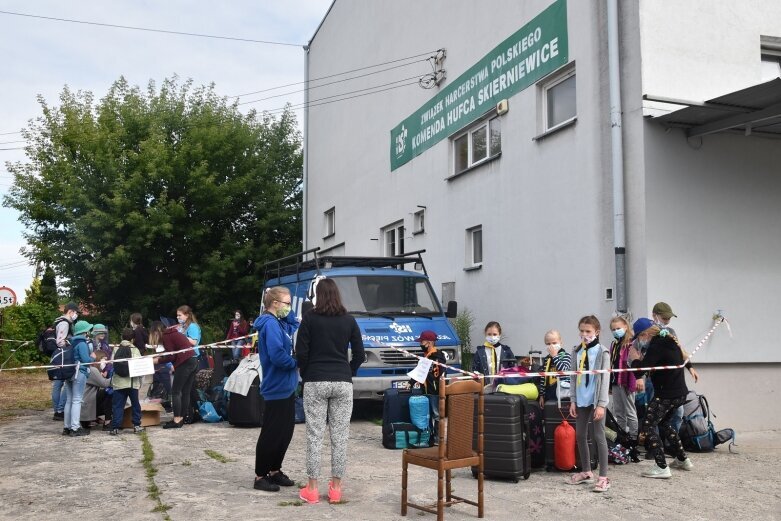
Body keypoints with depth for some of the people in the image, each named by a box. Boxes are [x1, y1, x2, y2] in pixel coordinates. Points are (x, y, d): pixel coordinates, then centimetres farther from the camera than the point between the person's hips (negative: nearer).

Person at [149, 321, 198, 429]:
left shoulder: (166, 336, -4)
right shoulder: (173, 333, 22)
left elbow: (171, 356, -7)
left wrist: (158, 360, 4)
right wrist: (160, 358, 23)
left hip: (184, 363, -9)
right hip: (194, 361, 9)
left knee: (175, 391, -3)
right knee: (185, 392, 10)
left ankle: (177, 420, -5)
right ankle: (181, 418, 13)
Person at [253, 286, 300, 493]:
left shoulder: (280, 322, 11)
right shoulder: (270, 324, -18)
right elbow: (277, 355, -28)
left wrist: (288, 313, 9)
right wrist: (296, 363, -12)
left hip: (286, 387, 10)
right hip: (276, 388, -10)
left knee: (286, 432, 16)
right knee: (271, 434, -1)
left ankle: (275, 471, 27)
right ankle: (260, 476, 9)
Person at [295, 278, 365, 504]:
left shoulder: (310, 318, -2)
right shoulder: (349, 320, 4)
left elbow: (301, 353, -5)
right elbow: (359, 354, 4)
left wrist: (305, 376, 9)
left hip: (315, 383, -2)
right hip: (342, 383, 2)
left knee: (314, 435, 3)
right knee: (340, 436, 6)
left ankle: (312, 489, 7)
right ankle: (335, 488, 12)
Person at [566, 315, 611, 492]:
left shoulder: (602, 352, -7)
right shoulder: (577, 352, 7)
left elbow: (605, 379, -10)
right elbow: (574, 377, 10)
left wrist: (601, 404, -14)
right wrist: (573, 400, 5)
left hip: (596, 400, -5)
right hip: (581, 400, 6)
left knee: (599, 437, -3)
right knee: (580, 435, 11)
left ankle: (603, 477, 2)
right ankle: (586, 471, 25)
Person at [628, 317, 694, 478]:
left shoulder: (657, 346, -18)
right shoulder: (668, 341, 13)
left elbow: (641, 369, -23)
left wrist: (635, 359, -4)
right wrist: (641, 359, 4)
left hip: (667, 395, -10)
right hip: (679, 392, 10)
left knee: (648, 425, -8)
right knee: (663, 423, 27)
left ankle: (662, 467, -13)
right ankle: (683, 460, 33)